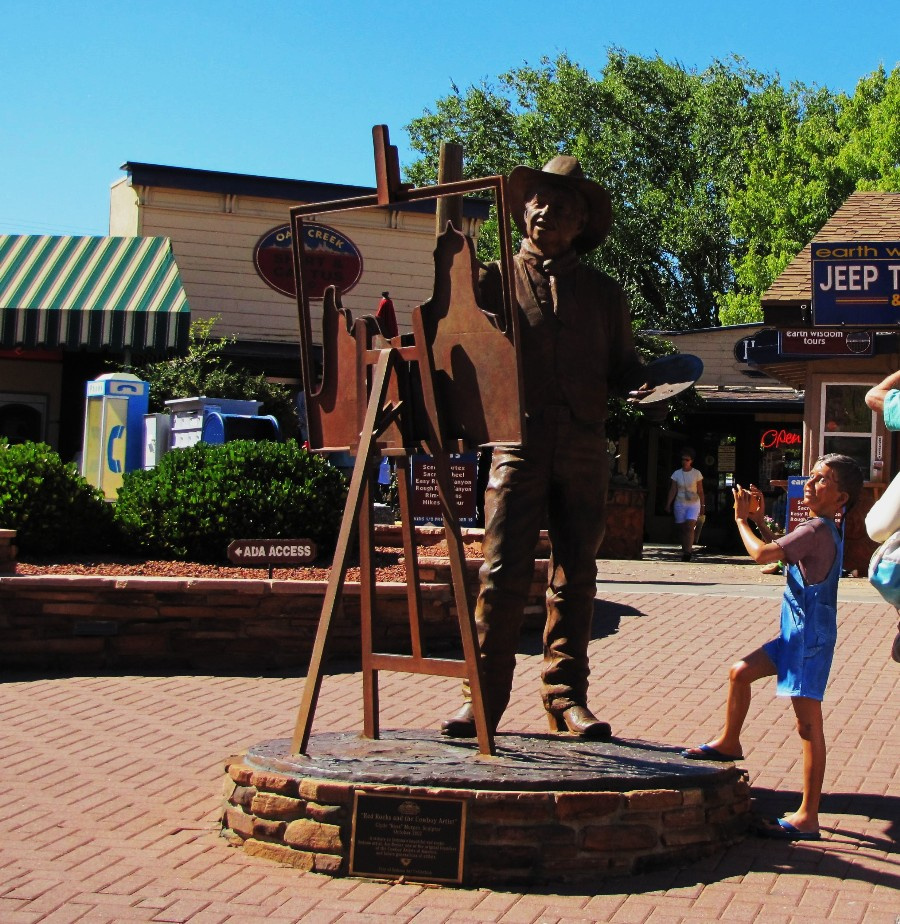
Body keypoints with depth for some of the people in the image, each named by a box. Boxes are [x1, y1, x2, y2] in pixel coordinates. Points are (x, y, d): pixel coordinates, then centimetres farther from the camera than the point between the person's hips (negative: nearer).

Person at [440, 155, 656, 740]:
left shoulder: (604, 293, 17)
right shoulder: (497, 279, 11)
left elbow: (623, 363, 18)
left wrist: (641, 389, -4)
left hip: (584, 449, 3)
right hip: (519, 440, -3)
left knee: (577, 576, 5)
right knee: (504, 572, -9)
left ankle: (568, 696, 13)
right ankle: (485, 696, -2)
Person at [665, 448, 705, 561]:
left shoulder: (696, 474, 0)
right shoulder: (677, 474, 4)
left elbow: (700, 491, 2)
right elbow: (673, 490, 4)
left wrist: (702, 506, 1)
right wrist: (668, 504, -3)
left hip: (693, 503, -2)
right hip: (680, 504, 2)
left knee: (690, 526, -18)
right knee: (682, 528, 1)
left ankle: (687, 551, -22)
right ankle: (685, 550, 9)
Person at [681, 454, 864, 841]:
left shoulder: (816, 529, -18)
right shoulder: (822, 530, 13)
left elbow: (763, 554, -24)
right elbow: (777, 550, 27)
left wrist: (741, 519, -8)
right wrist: (759, 518, 16)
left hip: (811, 638, -10)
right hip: (797, 635, 10)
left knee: (808, 724, -7)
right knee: (740, 672, 18)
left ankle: (808, 817, -4)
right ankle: (729, 743, 38)